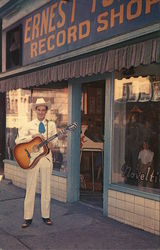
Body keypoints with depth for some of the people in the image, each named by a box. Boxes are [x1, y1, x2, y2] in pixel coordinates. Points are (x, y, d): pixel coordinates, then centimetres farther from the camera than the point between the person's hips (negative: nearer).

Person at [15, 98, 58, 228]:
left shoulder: (51, 124, 9)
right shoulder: (29, 125, 4)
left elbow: (55, 140, 5)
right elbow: (18, 140, -5)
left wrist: (51, 143, -17)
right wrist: (33, 136, -15)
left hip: (46, 157, 1)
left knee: (46, 188, 7)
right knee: (30, 188, 0)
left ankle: (46, 216, 18)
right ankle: (28, 218, 8)